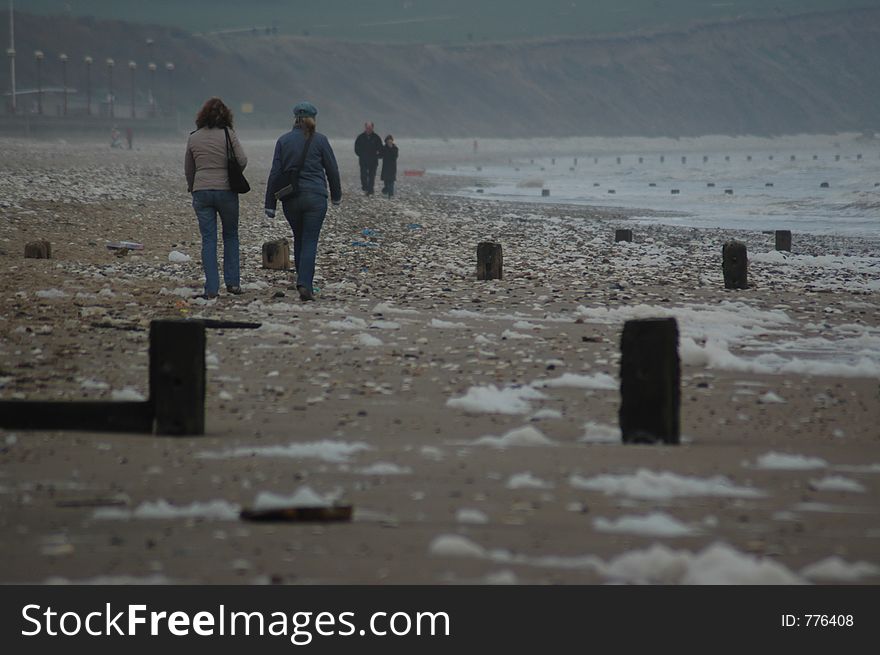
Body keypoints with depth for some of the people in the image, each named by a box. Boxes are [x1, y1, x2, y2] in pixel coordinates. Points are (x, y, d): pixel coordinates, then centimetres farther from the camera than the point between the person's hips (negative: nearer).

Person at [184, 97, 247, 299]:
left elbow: (188, 168, 13)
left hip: (201, 191, 2)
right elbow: (242, 160, -9)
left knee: (208, 239, 3)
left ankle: (212, 288, -2)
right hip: (226, 190, -2)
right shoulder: (228, 134, -6)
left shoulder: (193, 138, 4)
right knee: (230, 235, 15)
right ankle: (232, 282, 13)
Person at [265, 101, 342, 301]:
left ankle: (304, 283, 24)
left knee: (298, 239, 18)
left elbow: (275, 173, 1)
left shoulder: (283, 140, 2)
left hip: (290, 199, 3)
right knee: (310, 241, -3)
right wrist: (336, 195, 20)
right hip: (315, 196, -2)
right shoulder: (319, 140, -3)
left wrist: (270, 204, 5)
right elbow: (332, 170, 4)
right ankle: (305, 285, -18)